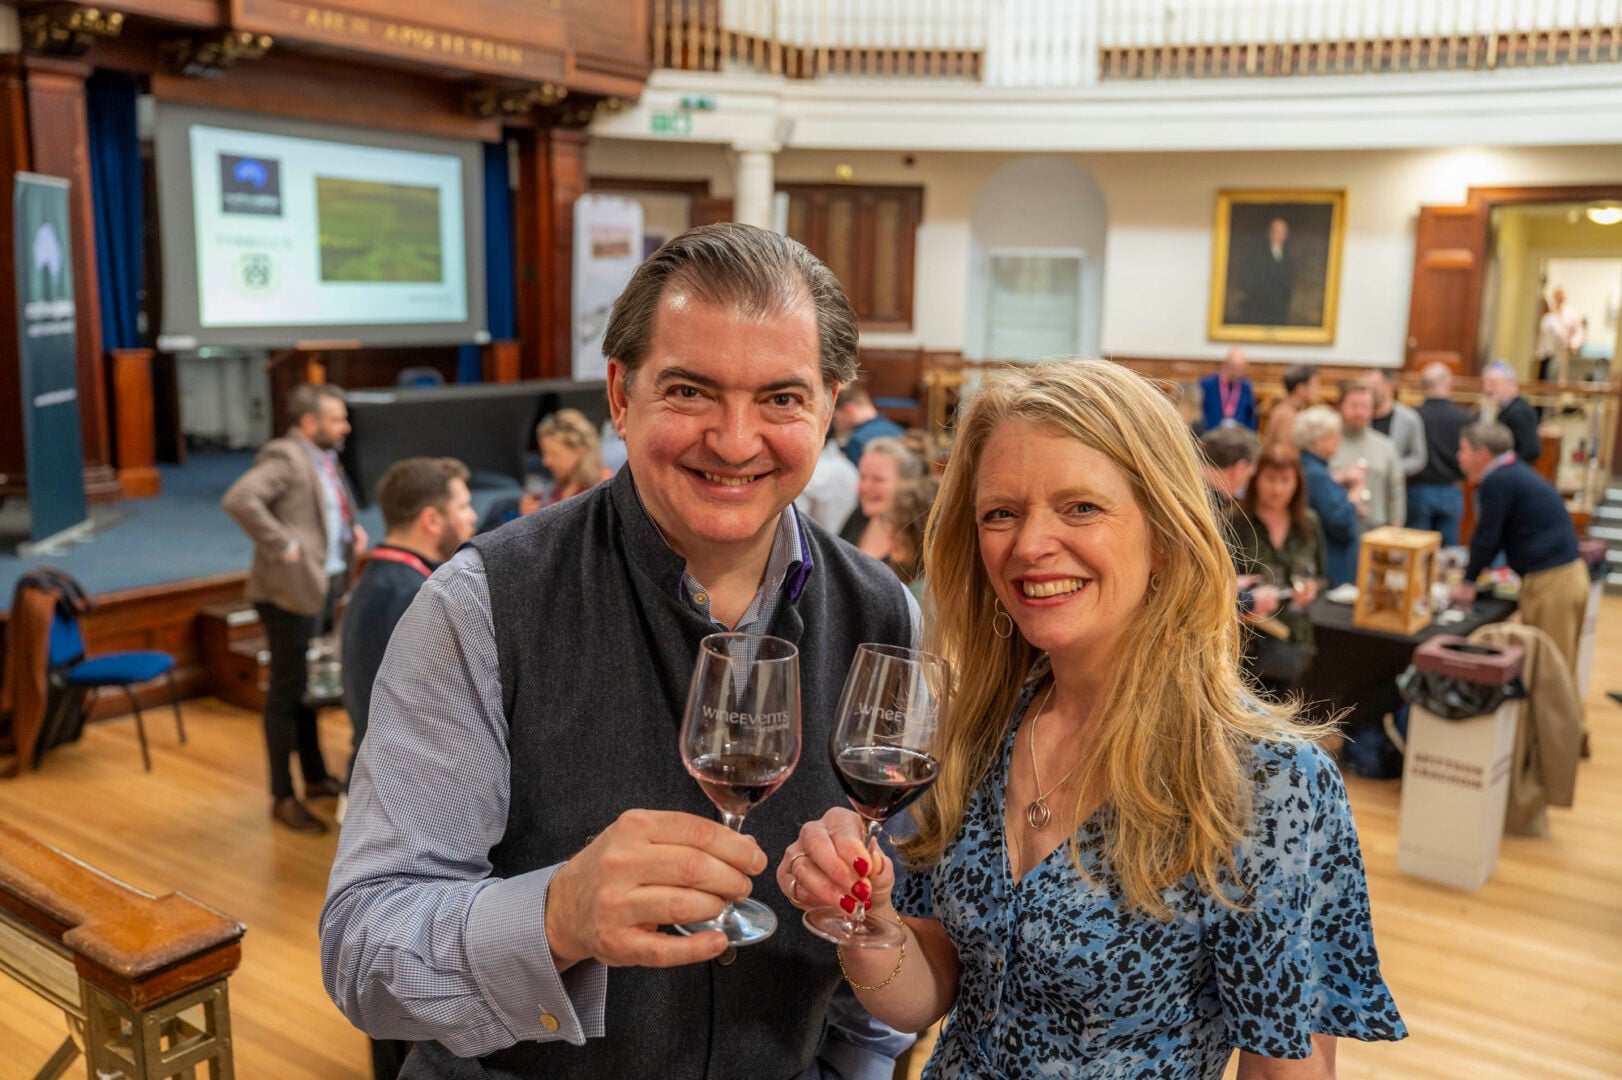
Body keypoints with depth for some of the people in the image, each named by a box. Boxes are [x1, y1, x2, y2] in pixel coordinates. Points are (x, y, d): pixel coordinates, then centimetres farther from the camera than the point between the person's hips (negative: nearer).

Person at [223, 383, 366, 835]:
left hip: (327, 588, 9)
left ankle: (315, 778, 33)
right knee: (287, 692, 0)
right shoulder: (284, 457, -16)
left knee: (313, 687, 19)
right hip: (292, 591, -9)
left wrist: (352, 529, 12)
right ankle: (283, 798, 11)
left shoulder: (325, 458, 13)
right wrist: (283, 546, -26)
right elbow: (239, 500, -30)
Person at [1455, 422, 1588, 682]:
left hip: (1551, 582, -10)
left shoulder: (1497, 482, -16)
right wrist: (1474, 569, 21)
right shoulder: (1516, 472, 15)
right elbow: (1496, 533, 21)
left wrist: (1468, 582, 0)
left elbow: (1486, 536, -11)